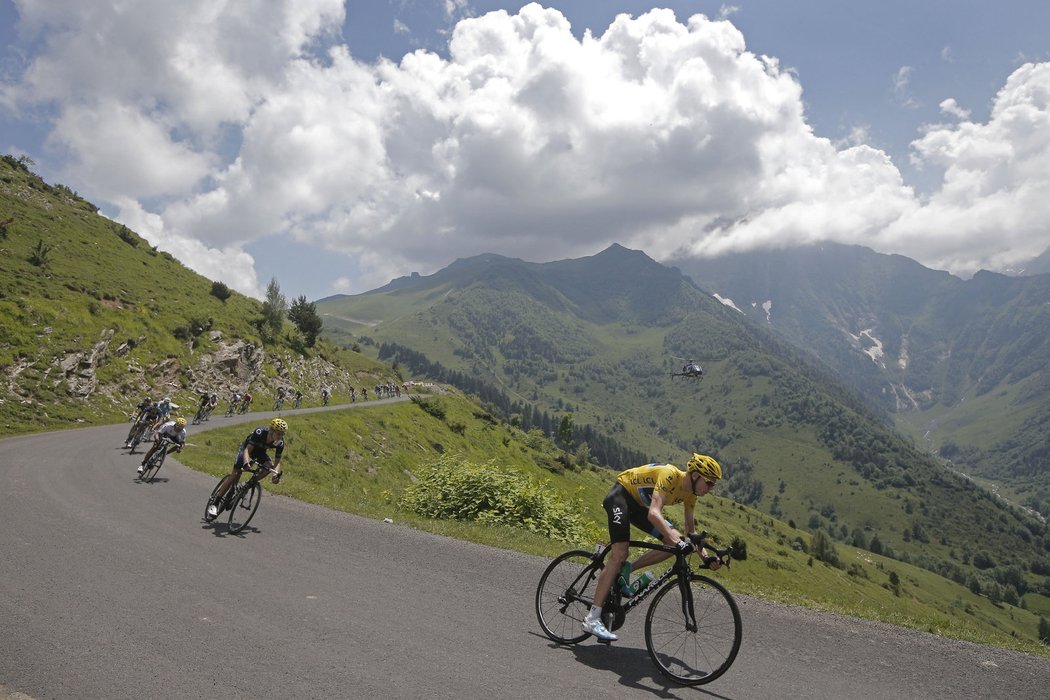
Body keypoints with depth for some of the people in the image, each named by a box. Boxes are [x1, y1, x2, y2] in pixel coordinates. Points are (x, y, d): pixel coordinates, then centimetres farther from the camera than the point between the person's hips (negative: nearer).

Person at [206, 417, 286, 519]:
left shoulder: (280, 443, -26)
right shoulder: (260, 433, -38)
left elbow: (277, 461, -20)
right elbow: (247, 450, -40)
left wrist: (277, 473, -40)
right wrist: (246, 464, -58)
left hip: (260, 452, 4)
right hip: (247, 447, -4)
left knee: (269, 466, -24)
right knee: (236, 473, -16)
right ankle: (214, 503, -10)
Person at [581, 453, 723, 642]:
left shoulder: (690, 492, -5)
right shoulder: (670, 475, -30)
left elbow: (690, 530, 4)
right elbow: (654, 514, -43)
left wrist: (705, 555, -8)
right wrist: (677, 541, -50)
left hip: (640, 505, 8)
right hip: (622, 494, -8)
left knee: (676, 541, -8)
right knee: (620, 553, -20)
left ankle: (626, 570, -1)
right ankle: (592, 619, -17)